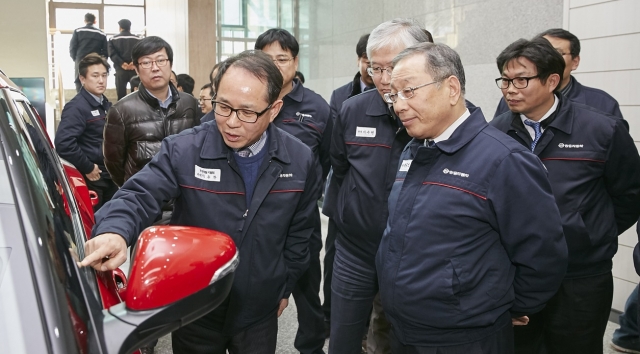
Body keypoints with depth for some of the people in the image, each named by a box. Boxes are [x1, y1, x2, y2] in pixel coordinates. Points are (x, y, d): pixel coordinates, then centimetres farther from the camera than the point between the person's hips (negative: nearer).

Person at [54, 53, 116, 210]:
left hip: (110, 177, 8)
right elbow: (63, 143, -26)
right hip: (90, 179, -8)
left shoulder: (107, 106, 12)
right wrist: (87, 168, -18)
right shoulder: (76, 107, -14)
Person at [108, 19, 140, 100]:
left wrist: (121, 63, -13)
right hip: (135, 69, 0)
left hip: (121, 69, 0)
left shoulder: (113, 39, 8)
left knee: (121, 94, 2)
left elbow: (112, 53, -7)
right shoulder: (138, 39, 9)